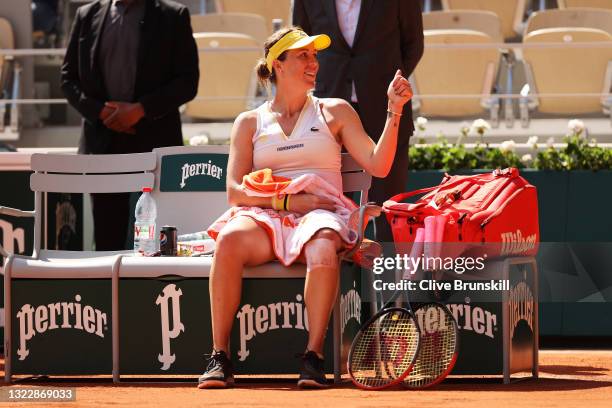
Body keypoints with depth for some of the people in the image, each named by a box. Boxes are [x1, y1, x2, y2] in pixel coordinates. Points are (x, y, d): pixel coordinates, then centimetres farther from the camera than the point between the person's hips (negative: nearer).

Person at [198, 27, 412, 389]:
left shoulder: (335, 112, 18)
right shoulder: (250, 122, 18)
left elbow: (378, 165, 6)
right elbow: (235, 191, 6)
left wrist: (394, 113, -6)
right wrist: (287, 199, -9)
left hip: (320, 215, 0)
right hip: (264, 216, 1)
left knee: (323, 247, -39)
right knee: (230, 240, -35)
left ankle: (314, 357, -35)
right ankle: (219, 357, -33)